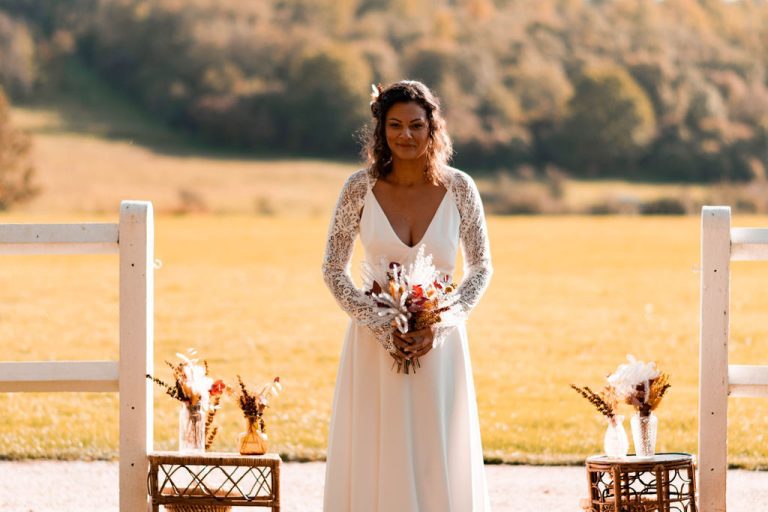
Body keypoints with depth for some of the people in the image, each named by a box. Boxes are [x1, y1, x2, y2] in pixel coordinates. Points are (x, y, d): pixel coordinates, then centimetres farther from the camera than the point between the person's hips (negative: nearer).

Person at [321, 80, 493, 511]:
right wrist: (383, 328, -11)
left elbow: (481, 269, 4)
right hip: (376, 345, 0)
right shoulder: (361, 188, -5)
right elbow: (334, 269, 0)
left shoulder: (459, 188, -4)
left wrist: (438, 326, -10)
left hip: (440, 345, 0)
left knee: (439, 464, 3)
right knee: (374, 464, 1)